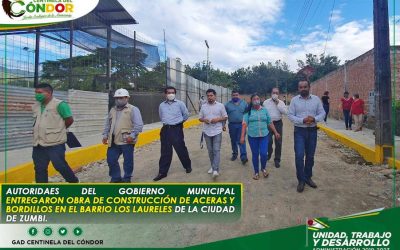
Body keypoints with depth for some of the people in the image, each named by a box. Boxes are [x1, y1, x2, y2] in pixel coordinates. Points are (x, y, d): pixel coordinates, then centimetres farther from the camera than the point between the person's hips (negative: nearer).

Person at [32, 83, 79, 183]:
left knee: (60, 166, 0)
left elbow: (70, 120, -9)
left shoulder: (59, 105, -13)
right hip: (39, 144, 7)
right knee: (39, 169, 12)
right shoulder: (35, 106, 11)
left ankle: (74, 182, 23)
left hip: (55, 143, -7)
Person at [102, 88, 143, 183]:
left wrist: (132, 135, -19)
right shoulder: (112, 110, 17)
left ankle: (127, 179, 21)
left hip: (127, 141, -6)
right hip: (114, 141, 6)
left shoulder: (133, 109, -4)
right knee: (111, 160, 9)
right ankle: (116, 178, 27)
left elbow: (139, 125, -11)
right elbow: (107, 124, 23)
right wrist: (105, 135, 13)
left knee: (128, 161, 5)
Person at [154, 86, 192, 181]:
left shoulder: (180, 103, -2)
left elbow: (186, 114, 9)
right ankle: (162, 172, 13)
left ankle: (188, 166, 27)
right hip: (165, 130, 3)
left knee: (181, 150, 5)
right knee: (165, 152, 7)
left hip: (177, 129, -3)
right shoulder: (161, 105, 8)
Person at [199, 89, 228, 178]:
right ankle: (212, 166, 27)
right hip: (207, 132, 4)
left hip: (217, 132, -3)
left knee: (216, 150, -8)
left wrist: (218, 119, -15)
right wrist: (204, 120, -11)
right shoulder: (203, 106, 6)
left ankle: (216, 170, -12)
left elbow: (225, 117, 3)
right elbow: (200, 118, 11)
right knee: (210, 150, 12)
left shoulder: (220, 105, -1)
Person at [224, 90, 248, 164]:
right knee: (233, 141, 12)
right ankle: (234, 154, 27)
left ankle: (243, 157, -11)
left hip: (241, 125, -2)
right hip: (232, 125, 2)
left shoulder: (244, 103, 4)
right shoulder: (227, 104, 4)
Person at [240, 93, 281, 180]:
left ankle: (263, 168, 23)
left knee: (264, 153, -7)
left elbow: (270, 123, 12)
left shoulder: (264, 110, 7)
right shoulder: (248, 111, 0)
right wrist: (242, 136, -11)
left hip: (264, 136, 1)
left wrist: (275, 132, 12)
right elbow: (244, 124, -5)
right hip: (252, 136, -1)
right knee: (255, 154, 7)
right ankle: (256, 172, 24)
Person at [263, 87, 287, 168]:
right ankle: (269, 153, 28)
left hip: (278, 123, 1)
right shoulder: (266, 102, 3)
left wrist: (278, 103, -15)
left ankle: (277, 160, 14)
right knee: (269, 141, -4)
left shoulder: (281, 102, 3)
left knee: (278, 142, 3)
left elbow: (285, 112, -12)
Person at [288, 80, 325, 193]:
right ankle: (301, 180, 6)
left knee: (310, 156, 12)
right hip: (299, 131, -2)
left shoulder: (316, 99, 2)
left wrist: (314, 119, -17)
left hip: (312, 131, 2)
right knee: (299, 156, -7)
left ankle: (308, 177, 28)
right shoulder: (294, 100, -2)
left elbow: (322, 113, 4)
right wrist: (303, 120, -19)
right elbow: (290, 115, -5)